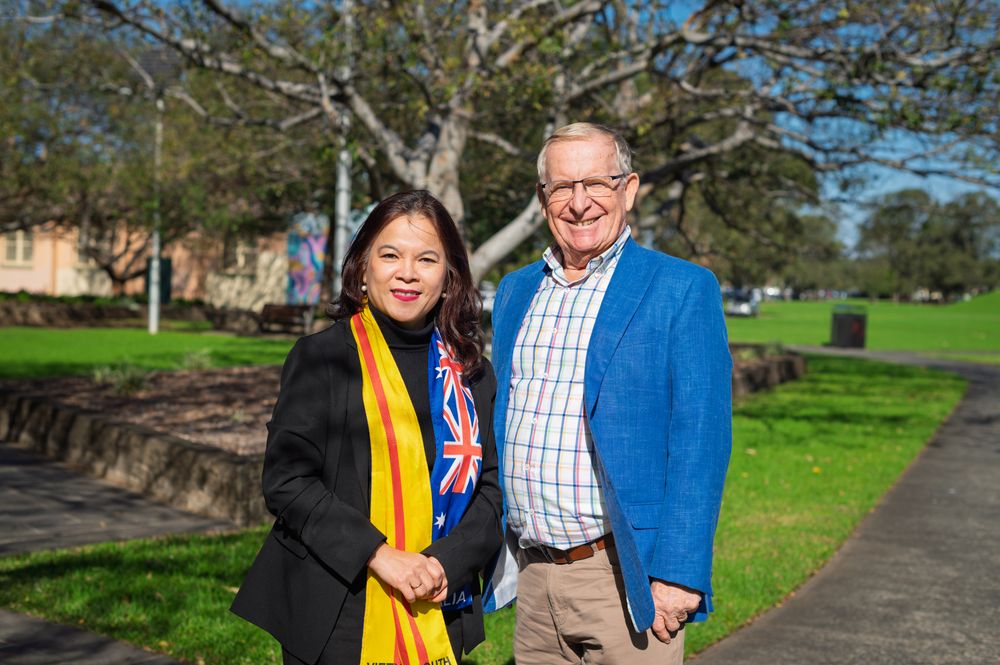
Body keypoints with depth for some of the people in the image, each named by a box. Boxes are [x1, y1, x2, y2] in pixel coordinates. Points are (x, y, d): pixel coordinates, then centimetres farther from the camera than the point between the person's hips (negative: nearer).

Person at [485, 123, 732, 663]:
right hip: (533, 577, 5)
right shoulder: (515, 291, 11)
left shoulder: (682, 289, -6)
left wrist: (679, 574, -16)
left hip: (623, 579, -5)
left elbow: (700, 443, -10)